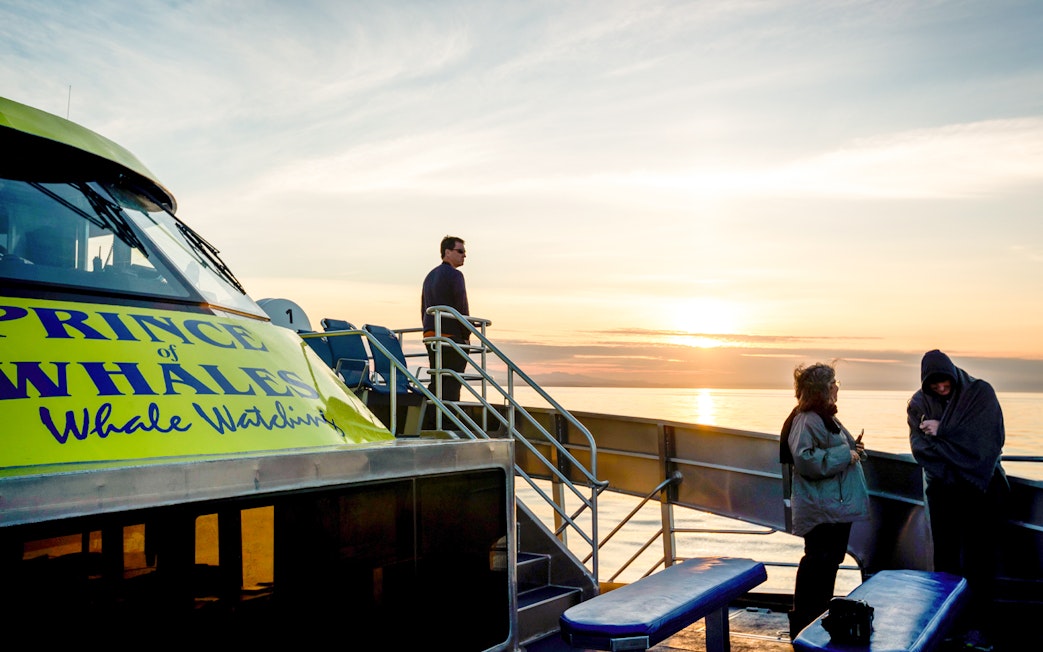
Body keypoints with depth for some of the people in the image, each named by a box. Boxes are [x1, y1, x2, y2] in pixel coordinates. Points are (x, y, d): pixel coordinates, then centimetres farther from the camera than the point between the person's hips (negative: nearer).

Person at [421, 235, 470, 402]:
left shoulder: (430, 276, 20)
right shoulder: (454, 274, -8)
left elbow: (423, 308, 22)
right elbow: (462, 308, -13)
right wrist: (466, 335, -4)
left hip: (430, 335, 8)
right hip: (451, 335, -8)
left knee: (436, 383, 11)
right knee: (451, 384, -6)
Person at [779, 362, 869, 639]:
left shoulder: (826, 417, 15)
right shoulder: (806, 421, -19)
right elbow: (805, 460, -30)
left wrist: (855, 449, 10)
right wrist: (845, 455, -22)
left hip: (839, 507, 11)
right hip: (822, 511, -11)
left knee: (830, 562, 18)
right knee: (818, 564, -6)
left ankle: (820, 617, 30)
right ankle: (803, 627, 2)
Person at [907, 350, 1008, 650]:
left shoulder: (980, 392, -8)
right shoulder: (919, 403, -2)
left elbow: (992, 435, -17)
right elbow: (919, 447, -11)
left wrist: (942, 432, -18)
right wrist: (962, 447, -21)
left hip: (980, 486, -2)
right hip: (942, 488, 2)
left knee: (979, 557, 3)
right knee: (945, 556, 8)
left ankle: (979, 623, 11)